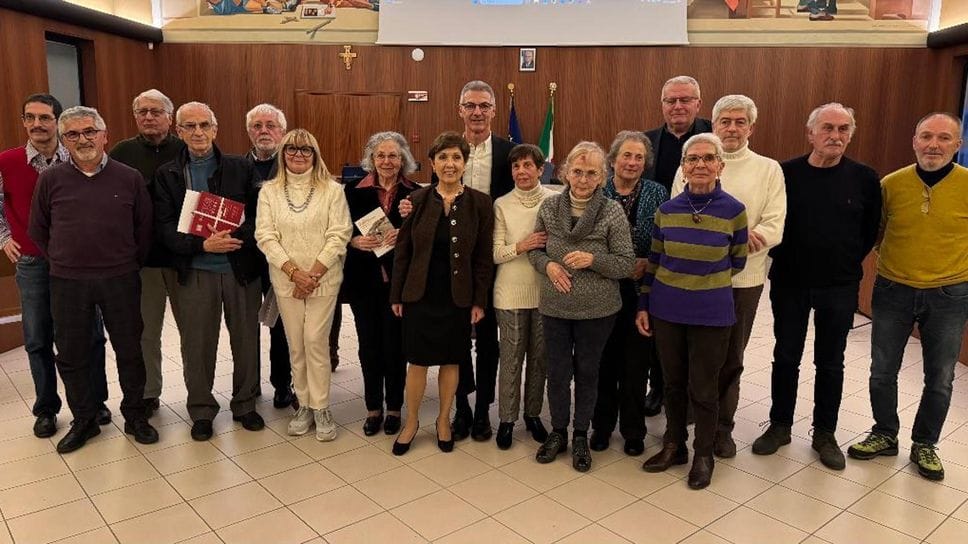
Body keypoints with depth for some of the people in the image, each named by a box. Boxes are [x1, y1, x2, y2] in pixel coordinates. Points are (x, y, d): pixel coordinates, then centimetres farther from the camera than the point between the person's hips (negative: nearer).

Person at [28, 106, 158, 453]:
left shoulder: (129, 178, -2)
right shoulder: (50, 180, 0)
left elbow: (145, 227, 5)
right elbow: (38, 231, 10)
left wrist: (132, 263, 6)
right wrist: (62, 262, 9)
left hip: (120, 280, -1)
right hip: (67, 282, 1)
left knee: (129, 350, 8)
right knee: (71, 355, 10)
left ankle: (135, 415, 25)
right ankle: (84, 420, 28)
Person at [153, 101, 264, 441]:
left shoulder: (241, 168, 3)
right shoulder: (167, 175, 3)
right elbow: (165, 228, -4)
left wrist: (235, 237, -16)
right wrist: (203, 245, -18)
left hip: (241, 268, 0)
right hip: (194, 271, 0)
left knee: (246, 339, 10)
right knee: (197, 344, 9)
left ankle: (245, 403, 29)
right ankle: (201, 410, 27)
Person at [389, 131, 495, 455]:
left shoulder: (480, 203, -4)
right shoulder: (417, 200, -2)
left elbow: (484, 257, -2)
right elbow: (402, 251, 2)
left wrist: (479, 301, -4)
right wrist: (396, 295, 1)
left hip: (458, 297, 0)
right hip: (420, 295, 0)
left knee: (451, 361, 12)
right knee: (417, 360, 7)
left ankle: (444, 420, 31)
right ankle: (411, 422, 26)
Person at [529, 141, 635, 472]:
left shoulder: (613, 212, -10)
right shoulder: (549, 207, -1)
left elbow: (627, 264, -8)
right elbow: (534, 250, 8)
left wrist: (593, 260, -23)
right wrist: (547, 265, -12)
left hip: (596, 310, -2)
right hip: (555, 307, 2)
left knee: (587, 372, 13)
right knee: (557, 372, 12)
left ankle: (581, 436, 32)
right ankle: (558, 432, 33)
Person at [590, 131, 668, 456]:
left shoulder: (657, 194, 2)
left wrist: (647, 263, -13)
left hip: (641, 289, 0)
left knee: (636, 362, 7)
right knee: (604, 359, 8)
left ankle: (633, 431, 23)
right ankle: (602, 425, 25)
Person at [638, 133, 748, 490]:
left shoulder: (734, 211, -8)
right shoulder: (667, 210, -1)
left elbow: (737, 262, 4)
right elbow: (654, 261, 7)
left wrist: (705, 280, 3)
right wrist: (643, 305, 6)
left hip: (711, 313, -2)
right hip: (667, 310, 3)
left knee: (703, 389, 8)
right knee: (673, 383, 16)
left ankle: (703, 455, 28)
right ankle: (674, 446, 34)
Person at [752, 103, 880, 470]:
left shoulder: (864, 178, -3)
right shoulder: (786, 173, -6)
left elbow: (871, 230, 6)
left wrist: (848, 263, 5)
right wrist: (780, 259, 1)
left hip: (839, 288, 0)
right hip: (790, 283, 0)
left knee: (830, 364, 11)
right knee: (786, 358, 10)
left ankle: (825, 434, 26)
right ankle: (780, 426, 26)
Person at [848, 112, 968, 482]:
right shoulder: (891, 184, -6)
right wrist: (894, 257, 0)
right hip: (893, 290, 1)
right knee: (882, 372, 11)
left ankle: (925, 445, 33)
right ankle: (885, 434, 33)